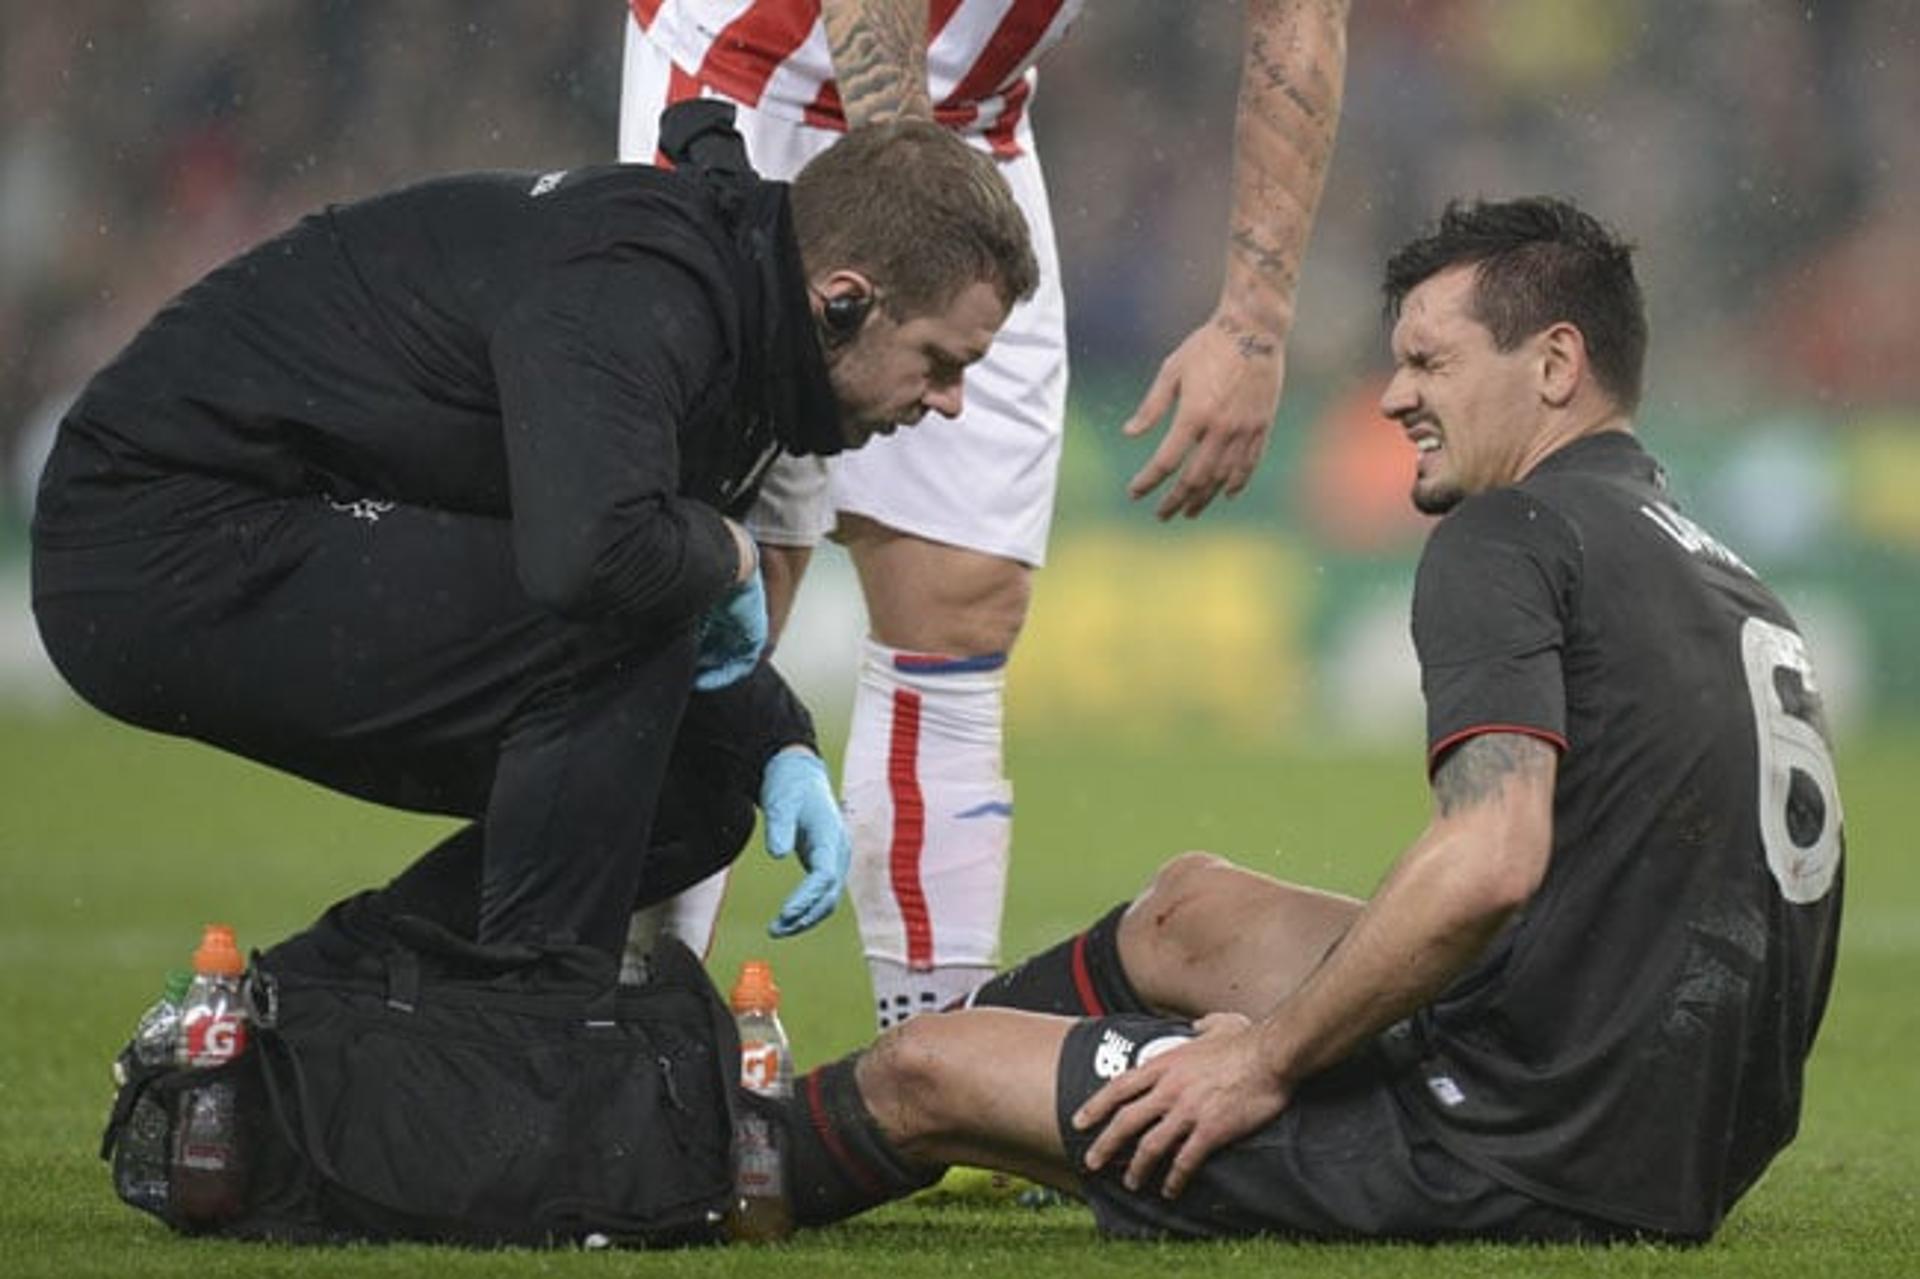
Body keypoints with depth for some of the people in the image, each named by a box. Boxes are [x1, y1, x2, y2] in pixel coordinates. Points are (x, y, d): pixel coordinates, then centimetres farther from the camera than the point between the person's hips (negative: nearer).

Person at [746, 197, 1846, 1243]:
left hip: (1517, 1168, -9)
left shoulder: (1509, 534, -11)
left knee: (925, 1075, 4)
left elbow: (1486, 865, -26)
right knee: (1194, 908, 30)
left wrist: (1268, 1058, -13)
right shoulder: (1728, 580, 16)